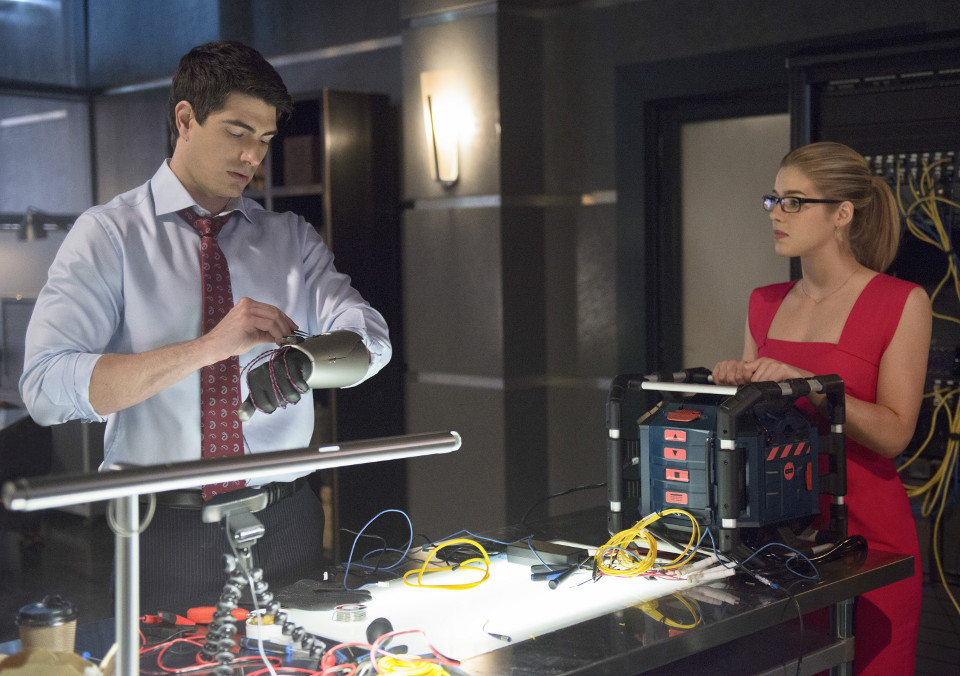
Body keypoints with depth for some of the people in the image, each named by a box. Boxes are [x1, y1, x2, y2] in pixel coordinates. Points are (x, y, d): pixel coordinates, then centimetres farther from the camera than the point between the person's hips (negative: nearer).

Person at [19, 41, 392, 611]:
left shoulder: (292, 238, 10)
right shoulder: (110, 234, -3)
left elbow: (369, 340, -4)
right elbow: (47, 387, -17)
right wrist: (209, 346, -26)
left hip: (285, 526, 3)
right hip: (162, 532, -3)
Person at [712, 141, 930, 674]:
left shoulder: (901, 303, -6)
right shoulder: (764, 304, 10)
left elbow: (894, 433, -12)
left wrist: (804, 383, -21)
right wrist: (738, 382, -4)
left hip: (864, 532, -5)